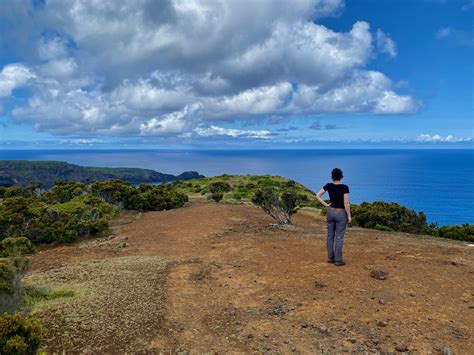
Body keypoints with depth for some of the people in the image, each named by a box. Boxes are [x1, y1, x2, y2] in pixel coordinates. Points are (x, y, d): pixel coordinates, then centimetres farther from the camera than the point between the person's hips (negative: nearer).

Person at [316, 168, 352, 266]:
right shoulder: (345, 187, -16)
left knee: (330, 236, 14)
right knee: (339, 238, 2)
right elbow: (346, 203, -18)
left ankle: (330, 257, 20)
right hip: (341, 214, -4)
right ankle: (338, 260, 8)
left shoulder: (328, 185, -3)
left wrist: (326, 205, 1)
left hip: (330, 212, 5)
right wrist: (349, 216, -10)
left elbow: (317, 196, -3)